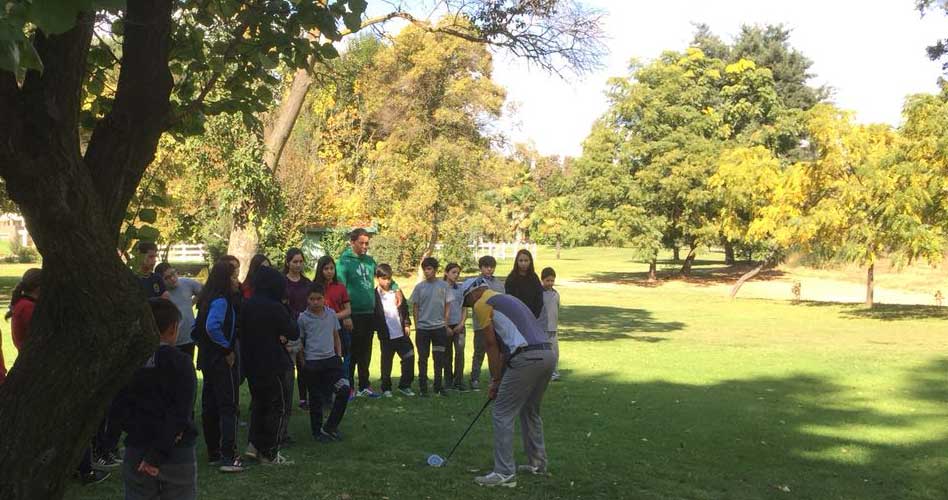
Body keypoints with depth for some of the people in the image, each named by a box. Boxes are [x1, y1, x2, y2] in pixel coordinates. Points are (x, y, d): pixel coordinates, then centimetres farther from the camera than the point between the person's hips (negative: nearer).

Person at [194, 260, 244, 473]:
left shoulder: (207, 300, 12)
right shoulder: (221, 301, -16)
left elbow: (195, 330, 17)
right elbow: (212, 327, -30)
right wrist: (227, 349, -20)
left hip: (208, 360, 9)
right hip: (222, 362, -9)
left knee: (210, 407, 13)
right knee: (228, 407, -8)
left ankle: (214, 453, 22)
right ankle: (228, 457, -12)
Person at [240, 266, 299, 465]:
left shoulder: (248, 305, 3)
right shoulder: (275, 308, -18)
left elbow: (242, 332, 10)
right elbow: (294, 333, -11)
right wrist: (291, 314, 3)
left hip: (251, 364, 7)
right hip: (272, 364, -6)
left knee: (259, 402, 21)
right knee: (277, 407, 5)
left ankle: (255, 444, 14)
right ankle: (270, 453, 8)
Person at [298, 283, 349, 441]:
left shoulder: (331, 314, 5)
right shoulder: (303, 318, -4)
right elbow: (299, 342, 3)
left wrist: (339, 356, 9)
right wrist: (303, 364, 2)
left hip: (331, 359, 3)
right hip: (312, 363, -3)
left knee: (344, 390, -9)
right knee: (316, 398, 5)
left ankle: (330, 427, 4)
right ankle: (317, 431, 21)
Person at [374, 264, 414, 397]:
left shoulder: (396, 291, 8)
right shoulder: (375, 295, -5)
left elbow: (405, 308, 13)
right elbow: (374, 315, -5)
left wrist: (406, 324, 6)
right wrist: (380, 330, -10)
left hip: (402, 334, 4)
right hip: (386, 336, -4)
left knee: (409, 358, 3)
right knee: (386, 363, 6)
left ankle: (405, 385, 16)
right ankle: (386, 388, 20)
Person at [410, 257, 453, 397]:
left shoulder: (443, 285, 1)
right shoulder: (419, 287, 2)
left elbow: (448, 305, 5)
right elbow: (415, 307, 7)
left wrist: (445, 323, 0)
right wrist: (416, 325, 2)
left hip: (439, 327, 0)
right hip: (422, 328, 0)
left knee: (439, 358, 5)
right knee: (423, 358, 4)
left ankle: (438, 386, 16)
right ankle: (423, 387, 11)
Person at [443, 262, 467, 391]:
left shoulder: (461, 289, 9)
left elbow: (464, 308, 12)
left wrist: (461, 323, -1)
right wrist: (446, 327, -7)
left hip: (459, 326, 2)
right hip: (446, 326, -2)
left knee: (460, 352, -7)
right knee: (447, 354, 5)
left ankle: (459, 381, -4)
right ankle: (448, 381, 14)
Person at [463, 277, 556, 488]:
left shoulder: (482, 304, 3)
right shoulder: (506, 299, 30)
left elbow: (491, 345, 1)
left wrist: (495, 380, 9)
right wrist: (500, 379, 28)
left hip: (527, 359, -9)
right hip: (548, 354, 9)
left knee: (503, 415, 0)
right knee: (530, 412, 25)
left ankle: (504, 473, -1)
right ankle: (537, 463, 33)